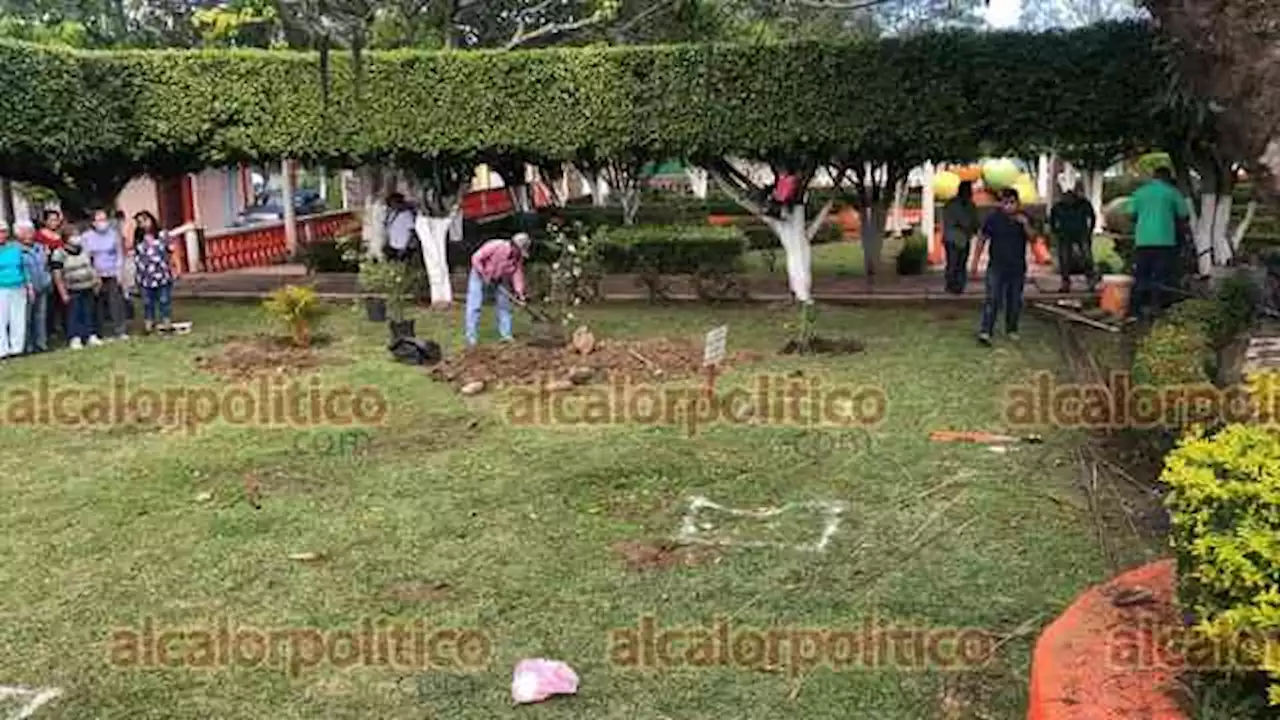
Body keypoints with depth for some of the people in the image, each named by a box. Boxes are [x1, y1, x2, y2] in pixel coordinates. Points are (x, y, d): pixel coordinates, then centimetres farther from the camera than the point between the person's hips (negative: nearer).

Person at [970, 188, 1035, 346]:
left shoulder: (1023, 219, 3)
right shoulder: (993, 218, -4)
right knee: (993, 299, -11)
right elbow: (982, 240, 0)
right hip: (996, 267, -3)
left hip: (1017, 268, 3)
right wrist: (975, 261, -2)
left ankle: (1012, 330, 26)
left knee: (1015, 301, 11)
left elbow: (1032, 239, -3)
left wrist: (1025, 224, -20)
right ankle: (985, 331, -14)